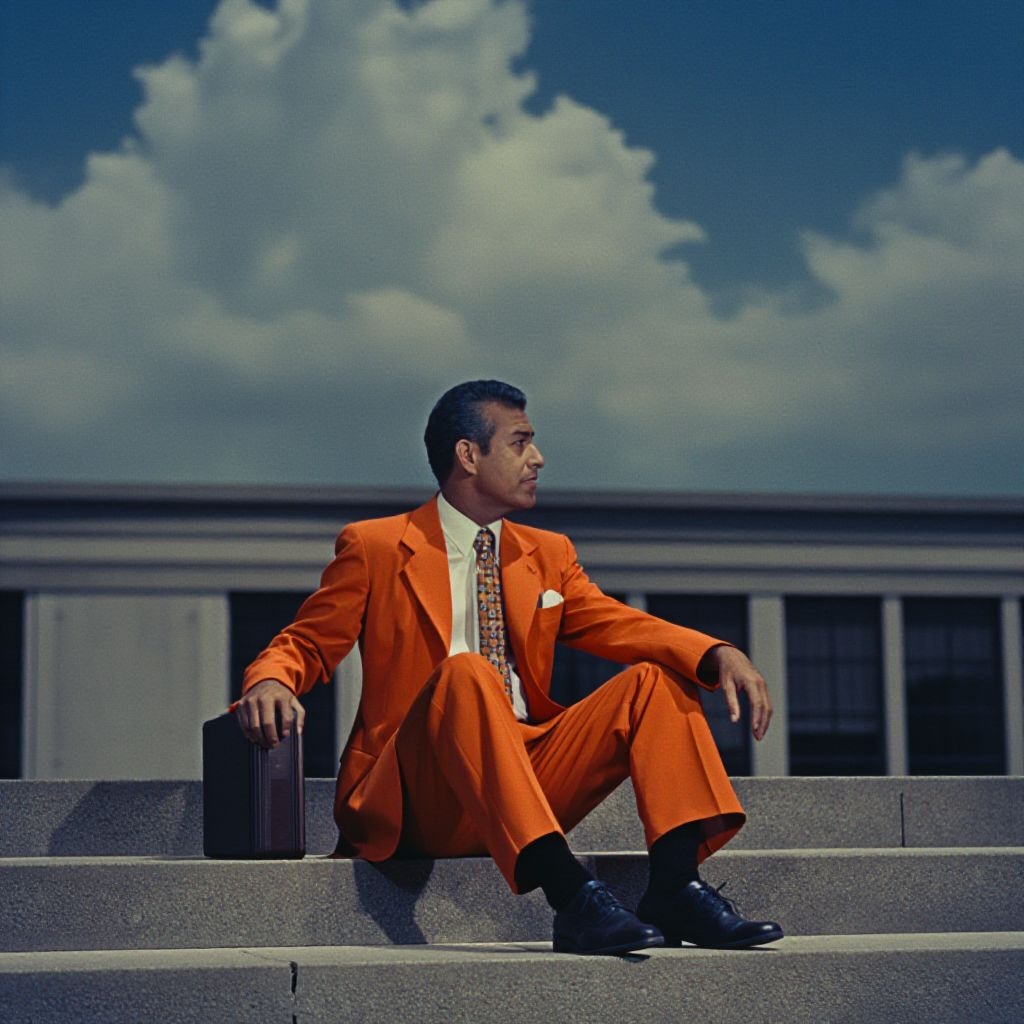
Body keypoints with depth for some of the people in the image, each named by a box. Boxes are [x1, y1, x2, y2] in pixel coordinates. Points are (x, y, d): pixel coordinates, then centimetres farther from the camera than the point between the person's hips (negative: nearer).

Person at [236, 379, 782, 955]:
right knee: (466, 674, -34)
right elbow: (307, 645, 5)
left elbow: (616, 623, 6)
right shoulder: (375, 548, 7)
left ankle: (675, 886, -26)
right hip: (415, 796, -5)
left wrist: (720, 655, -14)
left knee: (654, 679, -10)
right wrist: (270, 683, -21)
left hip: (531, 781, 5)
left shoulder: (549, 555, 20)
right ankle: (571, 897, -45)